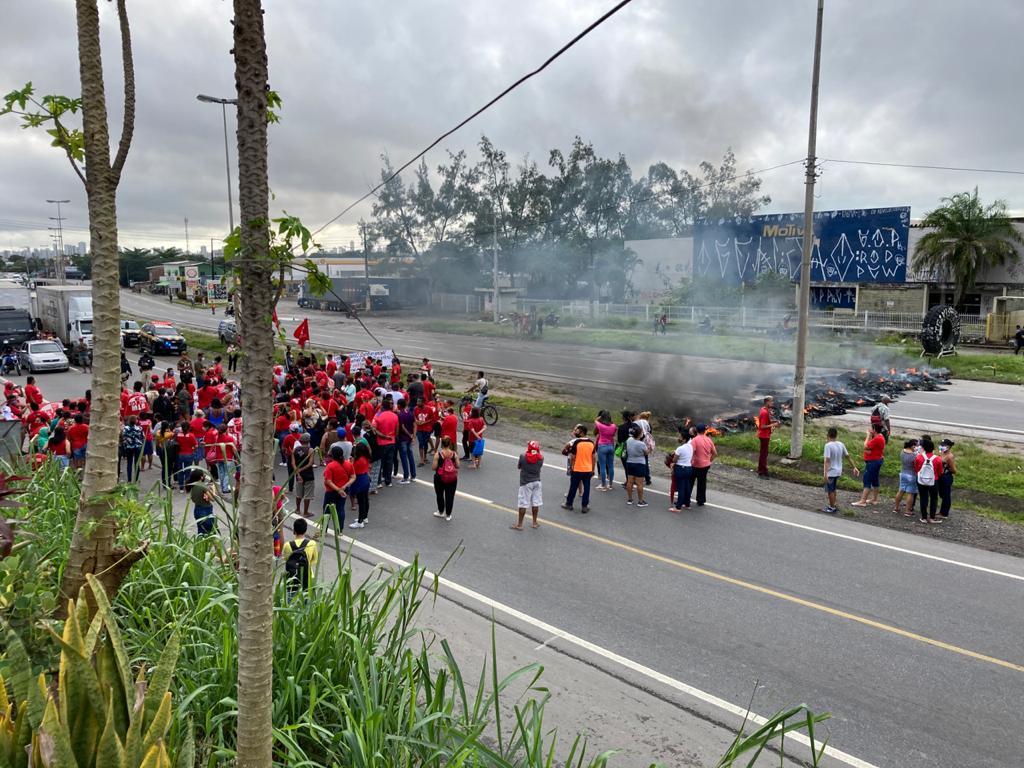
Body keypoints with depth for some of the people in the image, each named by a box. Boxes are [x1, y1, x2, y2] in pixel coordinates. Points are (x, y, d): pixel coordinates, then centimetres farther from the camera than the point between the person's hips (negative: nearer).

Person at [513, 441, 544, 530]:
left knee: (523, 504, 2)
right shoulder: (540, 458, -8)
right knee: (535, 503, 12)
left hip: (525, 483, -3)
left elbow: (519, 467, 0)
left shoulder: (523, 456, -15)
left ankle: (519, 524, 9)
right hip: (537, 482, 3)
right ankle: (535, 522, 23)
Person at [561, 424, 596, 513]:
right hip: (588, 469, 3)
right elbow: (593, 457, 4)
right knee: (586, 488, 8)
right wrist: (593, 469, 12)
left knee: (573, 487, 10)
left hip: (577, 469, -3)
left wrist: (571, 468, 1)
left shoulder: (576, 442, -13)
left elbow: (573, 457, -10)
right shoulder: (591, 443, 0)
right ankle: (585, 506, 10)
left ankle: (569, 504, 21)